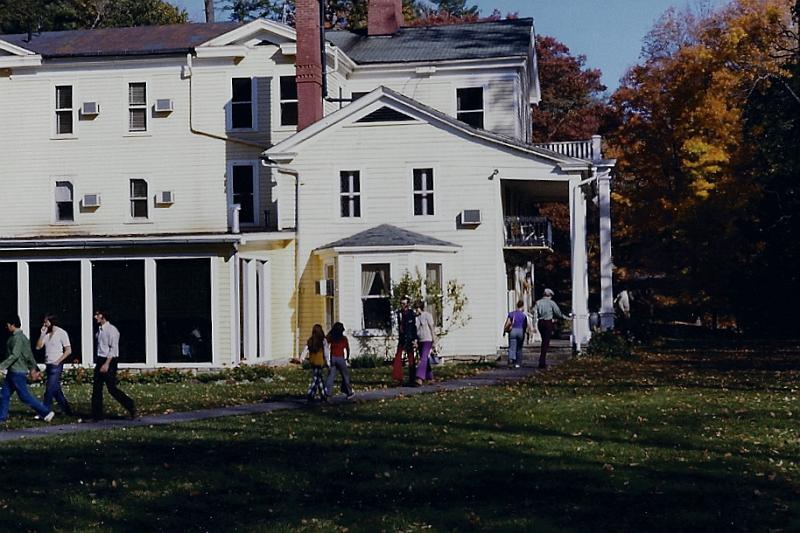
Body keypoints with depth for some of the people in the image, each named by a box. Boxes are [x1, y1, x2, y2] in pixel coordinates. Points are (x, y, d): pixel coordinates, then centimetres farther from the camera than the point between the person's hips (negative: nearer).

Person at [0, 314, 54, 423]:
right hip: (13, 372, 10)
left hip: (17, 372, -10)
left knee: (25, 396, -6)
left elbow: (14, 355, -25)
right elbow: (29, 355, 19)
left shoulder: (17, 338, -17)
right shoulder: (22, 337, 14)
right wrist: (33, 368, 22)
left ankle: (45, 412, -2)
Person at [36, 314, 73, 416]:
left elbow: (68, 350, -7)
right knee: (56, 389, 10)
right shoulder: (46, 334, 10)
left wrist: (58, 361, -13)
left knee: (50, 389, -9)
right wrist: (42, 334, -6)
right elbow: (38, 347, 3)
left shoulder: (61, 333, -7)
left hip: (56, 365, -7)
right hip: (48, 365, 7)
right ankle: (67, 410, 18)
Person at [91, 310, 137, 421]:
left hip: (109, 361, -9)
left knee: (112, 388, -9)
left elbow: (113, 349, -18)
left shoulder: (111, 330, -12)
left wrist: (107, 364, -23)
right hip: (100, 360, 9)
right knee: (96, 388, 7)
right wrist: (98, 362, 14)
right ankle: (96, 415, 12)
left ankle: (131, 408, 1)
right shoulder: (99, 330, 13)